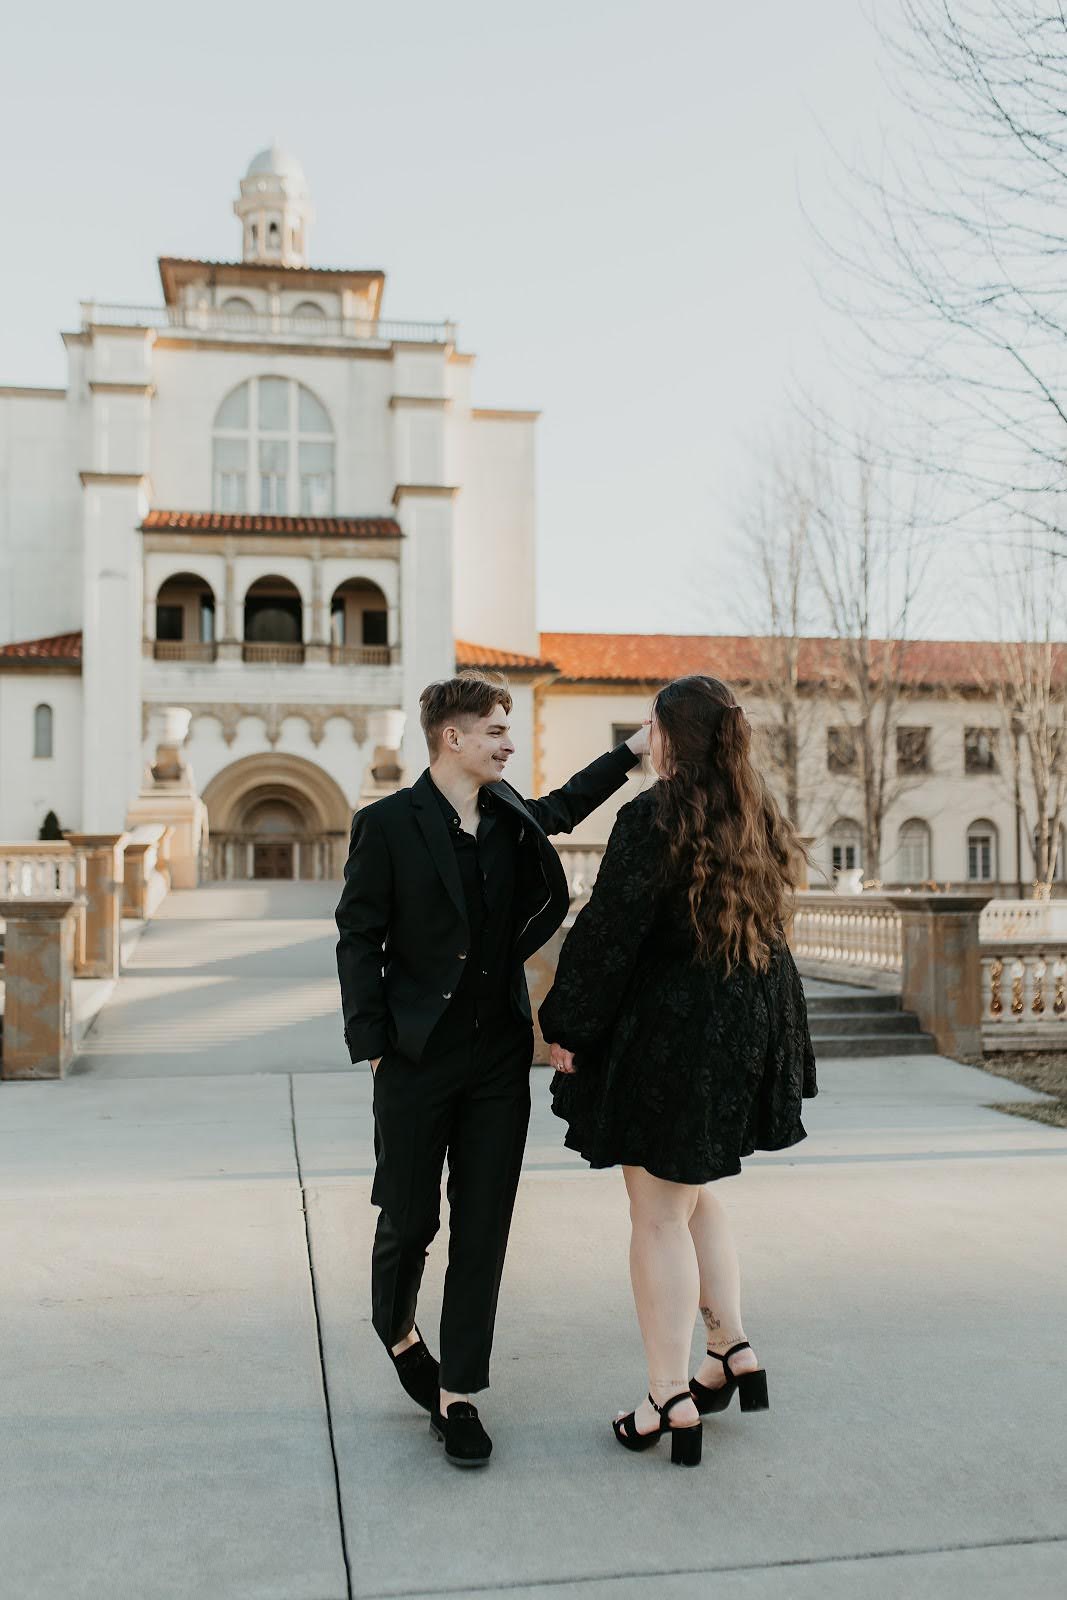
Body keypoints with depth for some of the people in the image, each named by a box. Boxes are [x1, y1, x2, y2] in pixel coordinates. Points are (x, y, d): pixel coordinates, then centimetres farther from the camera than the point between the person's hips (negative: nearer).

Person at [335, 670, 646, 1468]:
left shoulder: (513, 817, 7)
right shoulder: (388, 823, -8)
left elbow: (565, 804, 31)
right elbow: (359, 938, -6)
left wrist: (633, 750, 30)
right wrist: (374, 1043, -11)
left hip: (500, 1055, 4)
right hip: (419, 1060, -4)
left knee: (484, 1230, 5)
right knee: (410, 1218, 8)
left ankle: (457, 1395, 17)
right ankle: (396, 1327, 39)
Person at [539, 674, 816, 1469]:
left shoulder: (653, 819, -17)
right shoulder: (763, 822, 5)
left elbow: (609, 931, -17)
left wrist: (568, 1028, -8)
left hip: (668, 1033, -7)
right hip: (748, 1032, 8)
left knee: (659, 1216, 4)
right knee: (694, 1193, 24)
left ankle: (672, 1401, 13)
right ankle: (733, 1350, 28)